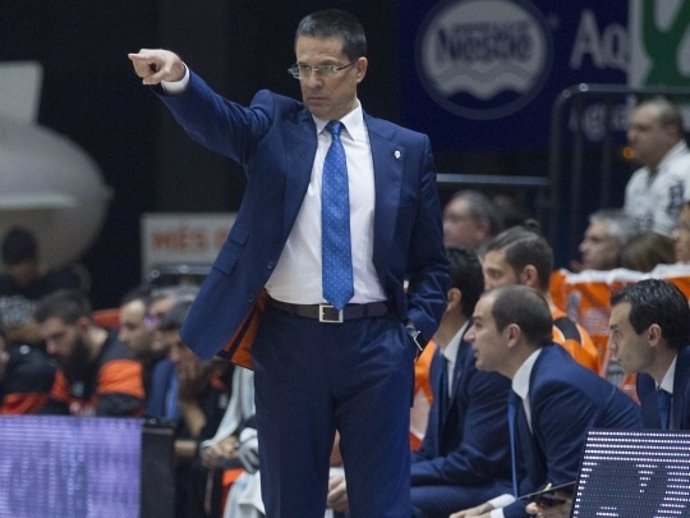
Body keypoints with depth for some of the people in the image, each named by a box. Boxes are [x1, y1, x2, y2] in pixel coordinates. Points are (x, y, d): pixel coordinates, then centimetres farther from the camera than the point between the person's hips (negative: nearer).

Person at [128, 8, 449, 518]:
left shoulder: (407, 149, 7)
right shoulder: (273, 125, 5)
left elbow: (431, 263, 11)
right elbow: (217, 120, -17)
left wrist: (414, 331, -3)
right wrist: (177, 77, -37)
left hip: (376, 344, 0)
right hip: (288, 342, 0)